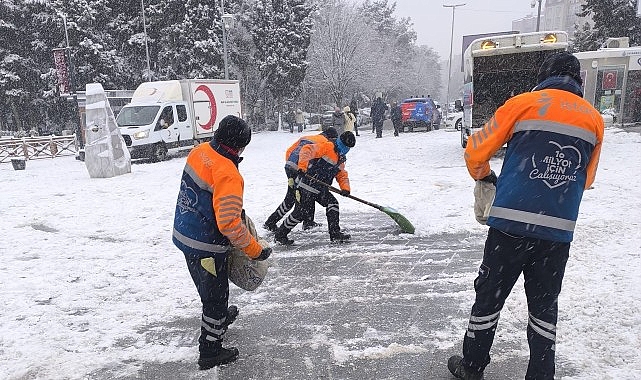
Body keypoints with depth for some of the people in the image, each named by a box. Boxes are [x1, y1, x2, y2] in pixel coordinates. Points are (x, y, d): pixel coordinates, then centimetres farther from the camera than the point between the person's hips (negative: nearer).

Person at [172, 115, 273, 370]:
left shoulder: (200, 151, -2)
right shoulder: (228, 175, -29)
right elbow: (229, 224, -32)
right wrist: (255, 250, -20)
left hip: (184, 232, 9)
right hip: (206, 246, -8)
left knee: (210, 287, 30)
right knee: (215, 295, 11)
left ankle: (220, 317, 57)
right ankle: (210, 352, 27)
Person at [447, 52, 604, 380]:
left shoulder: (523, 104, -1)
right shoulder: (594, 119, 10)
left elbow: (476, 152, 1)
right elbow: (586, 180, 19)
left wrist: (484, 177, 21)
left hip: (511, 222, -3)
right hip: (559, 230, 3)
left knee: (490, 295, 11)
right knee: (544, 303, 18)